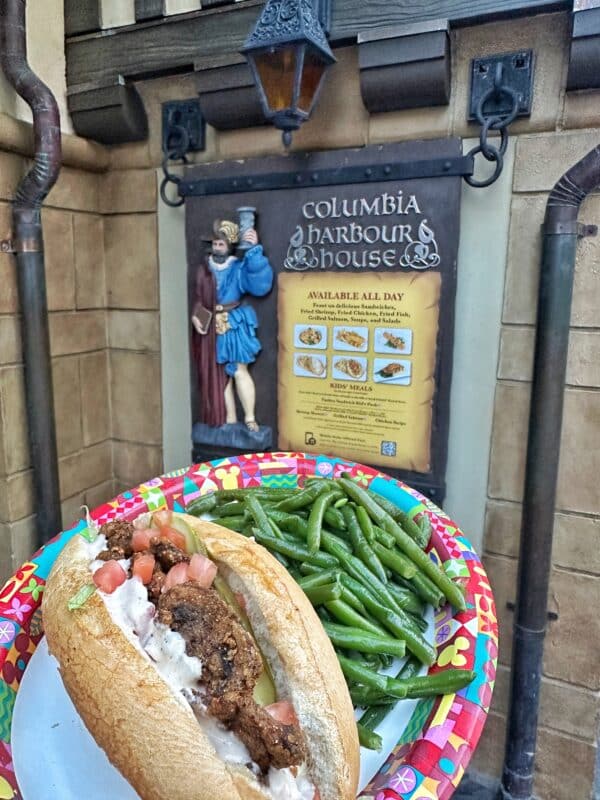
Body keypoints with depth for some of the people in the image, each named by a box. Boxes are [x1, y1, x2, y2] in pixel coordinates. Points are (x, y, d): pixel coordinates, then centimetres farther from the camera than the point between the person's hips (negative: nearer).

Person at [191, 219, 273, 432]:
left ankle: (250, 419, 1)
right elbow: (197, 298, 12)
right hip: (210, 328, 4)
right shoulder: (203, 269, 10)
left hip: (233, 326, -4)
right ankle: (230, 420, 16)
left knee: (239, 371, -8)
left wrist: (254, 249, -27)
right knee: (219, 374, 7)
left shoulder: (239, 268, -3)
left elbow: (260, 283, -22)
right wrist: (195, 316, -5)